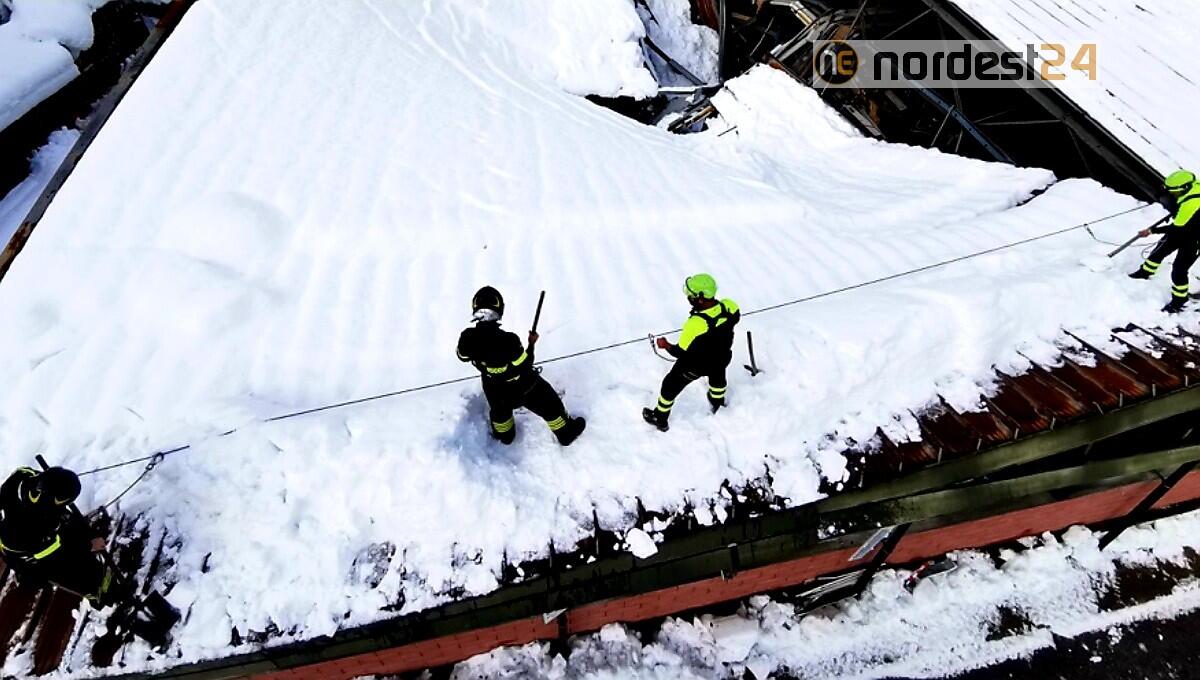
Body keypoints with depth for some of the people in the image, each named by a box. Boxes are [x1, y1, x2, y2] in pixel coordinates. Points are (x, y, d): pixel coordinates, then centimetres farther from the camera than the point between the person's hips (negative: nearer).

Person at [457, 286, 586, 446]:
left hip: (493, 389, 4)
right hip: (521, 386, -4)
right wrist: (531, 344, -11)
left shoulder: (467, 338, -28)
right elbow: (524, 366, -25)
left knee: (500, 408, 36)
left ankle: (504, 434, 64)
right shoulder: (508, 341, -41)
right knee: (548, 403, 22)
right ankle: (566, 432, 45)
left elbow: (463, 356, -4)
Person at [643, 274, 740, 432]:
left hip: (694, 366, -5)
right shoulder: (729, 306, -26)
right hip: (722, 358, 5)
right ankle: (717, 403, 68)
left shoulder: (695, 324, -42)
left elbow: (682, 352, -28)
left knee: (670, 386, 21)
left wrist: (666, 345, -11)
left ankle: (660, 418, 43)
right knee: (717, 377, 39)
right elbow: (736, 317, 0)